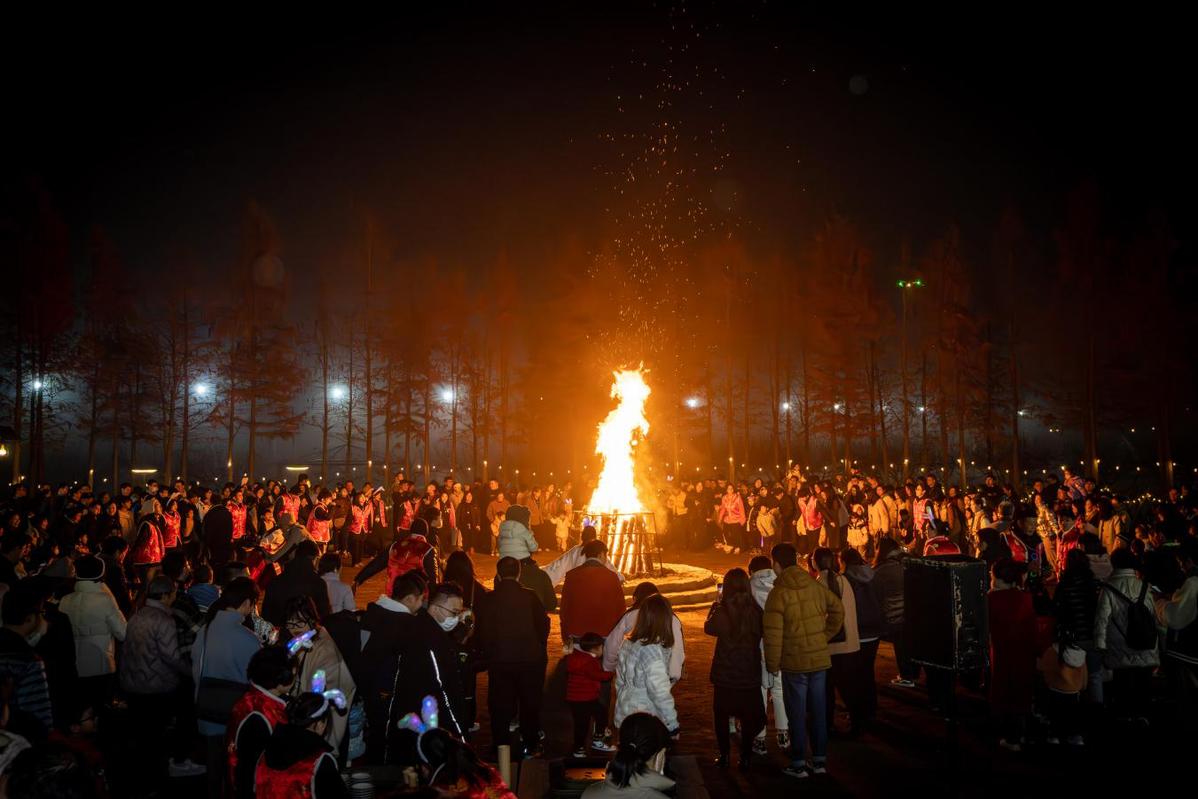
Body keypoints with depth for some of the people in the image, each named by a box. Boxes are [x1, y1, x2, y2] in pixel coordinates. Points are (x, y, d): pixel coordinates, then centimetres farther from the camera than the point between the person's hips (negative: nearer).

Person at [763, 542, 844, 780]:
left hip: (795, 662, -5)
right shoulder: (815, 586, 1)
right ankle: (820, 760, 22)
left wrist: (772, 663, -6)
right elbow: (838, 608, 11)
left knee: (797, 712, 5)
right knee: (819, 709, 13)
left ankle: (798, 763, 11)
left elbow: (773, 633, -17)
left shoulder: (779, 593, -15)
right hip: (820, 658, 5)